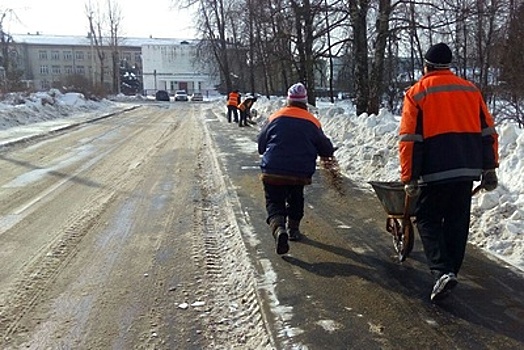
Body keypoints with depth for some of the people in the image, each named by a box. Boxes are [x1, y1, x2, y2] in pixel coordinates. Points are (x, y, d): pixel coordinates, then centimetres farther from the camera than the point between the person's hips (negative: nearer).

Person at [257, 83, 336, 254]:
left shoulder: (275, 117, 2)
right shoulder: (312, 122, 3)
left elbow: (261, 144, 8)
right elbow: (326, 149, 9)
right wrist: (328, 151, 32)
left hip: (273, 171, -1)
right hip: (300, 173, 1)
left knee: (274, 203, 6)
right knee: (296, 201, 26)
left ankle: (278, 229, -20)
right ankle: (293, 229, 34)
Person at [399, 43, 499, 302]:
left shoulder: (417, 92, -1)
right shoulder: (470, 89, 12)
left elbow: (409, 140, -8)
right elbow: (488, 132, 10)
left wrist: (409, 178, -5)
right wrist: (489, 168, 15)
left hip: (436, 171, -4)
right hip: (468, 169, 5)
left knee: (428, 220, 7)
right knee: (457, 222, 15)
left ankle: (442, 272, -8)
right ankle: (451, 270, 24)